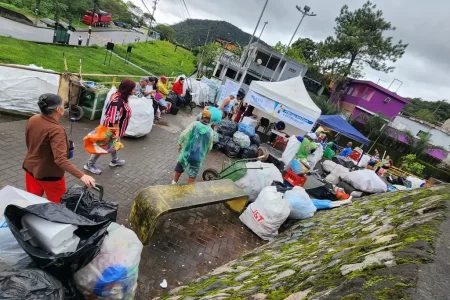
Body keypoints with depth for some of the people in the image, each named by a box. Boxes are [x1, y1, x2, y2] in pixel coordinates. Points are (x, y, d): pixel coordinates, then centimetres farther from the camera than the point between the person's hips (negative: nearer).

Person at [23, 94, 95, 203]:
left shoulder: (32, 119, -7)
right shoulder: (56, 130, -31)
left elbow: (29, 142, 9)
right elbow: (61, 160, -39)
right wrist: (81, 175, -45)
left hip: (30, 167, 7)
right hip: (49, 174, -7)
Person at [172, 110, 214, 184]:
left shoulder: (195, 124, -8)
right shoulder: (211, 131, -5)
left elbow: (184, 134, -10)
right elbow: (209, 146, 2)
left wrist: (180, 144, 5)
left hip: (187, 151, 1)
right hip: (199, 156, -1)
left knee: (179, 167, 24)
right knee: (193, 174, 14)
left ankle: (174, 182, 42)